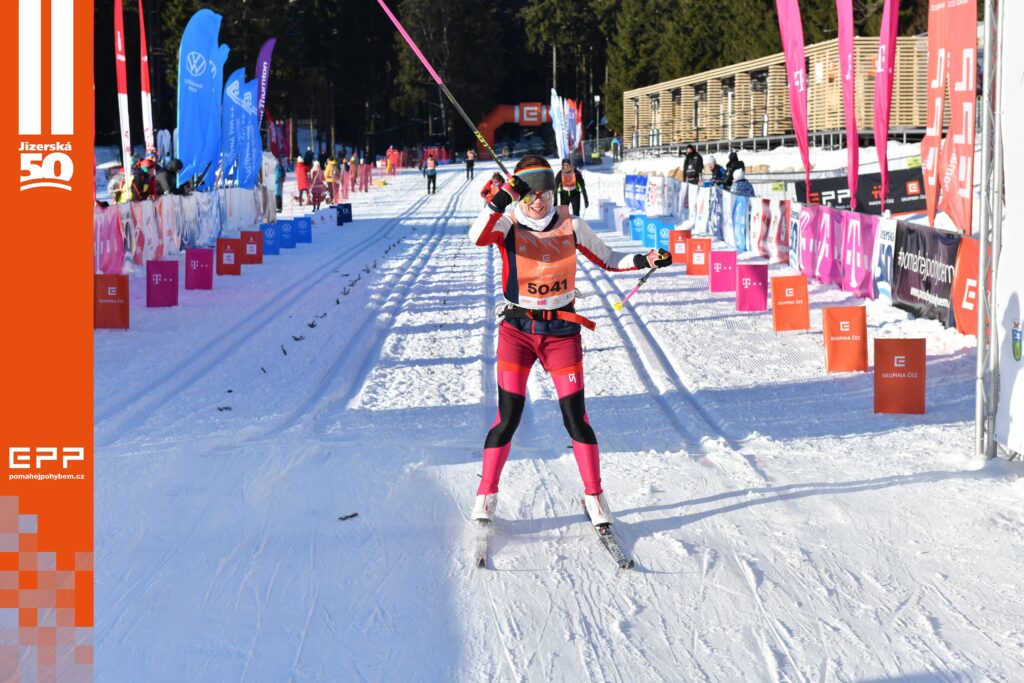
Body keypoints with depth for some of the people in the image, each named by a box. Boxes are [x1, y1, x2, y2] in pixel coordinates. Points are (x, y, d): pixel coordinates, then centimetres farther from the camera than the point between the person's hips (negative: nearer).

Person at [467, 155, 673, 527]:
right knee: (508, 418, -2)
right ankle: (485, 496, 13)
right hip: (517, 331, -1)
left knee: (575, 417, 0)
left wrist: (645, 260, -6)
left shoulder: (571, 226, 0)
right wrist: (500, 201, -39)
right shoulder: (507, 225, -6)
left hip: (562, 331, 1)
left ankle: (594, 496, 13)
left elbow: (607, 259, 10)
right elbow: (477, 238, -28)